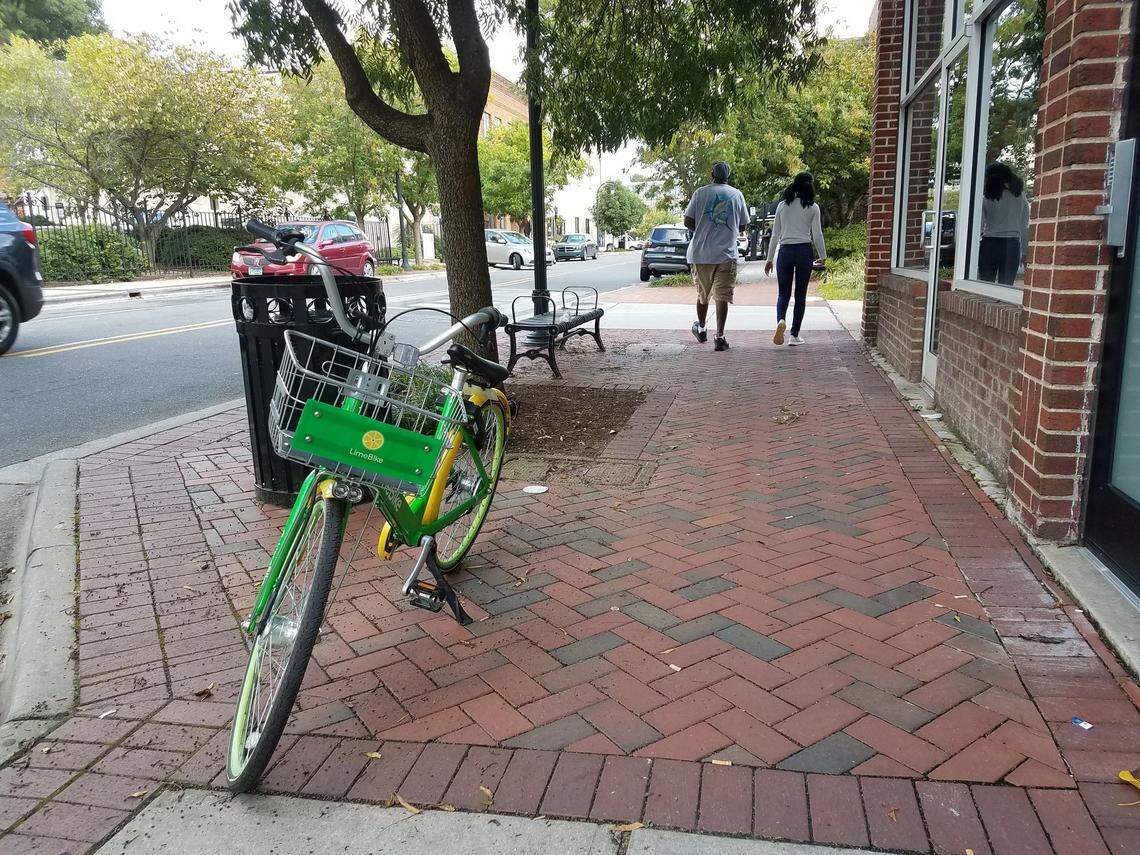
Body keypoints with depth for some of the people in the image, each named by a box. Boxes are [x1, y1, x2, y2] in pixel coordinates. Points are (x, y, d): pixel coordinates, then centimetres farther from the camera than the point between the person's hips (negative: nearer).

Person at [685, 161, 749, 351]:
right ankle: (720, 336, -8)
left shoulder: (701, 192, 1)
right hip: (727, 253, 0)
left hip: (701, 253, 1)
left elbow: (688, 222, -1)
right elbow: (742, 226, 9)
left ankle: (701, 329, 32)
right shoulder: (737, 194, 5)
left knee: (702, 294, 16)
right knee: (722, 296, -1)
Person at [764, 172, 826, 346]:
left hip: (784, 251, 1)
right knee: (800, 294, 7)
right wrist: (823, 256, 11)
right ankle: (795, 335, 6)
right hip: (804, 251, -1)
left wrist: (770, 258, 11)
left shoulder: (782, 205, 5)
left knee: (783, 293, 8)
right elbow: (817, 235, -1)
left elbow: (775, 234, 6)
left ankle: (780, 320, -22)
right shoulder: (813, 207, -1)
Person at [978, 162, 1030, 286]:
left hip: (990, 244, -2)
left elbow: (980, 225, -2)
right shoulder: (1020, 198, 6)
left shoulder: (986, 198, -2)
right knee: (1006, 287, 5)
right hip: (1012, 244, 2)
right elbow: (1025, 228, 8)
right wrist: (1024, 252, 13)